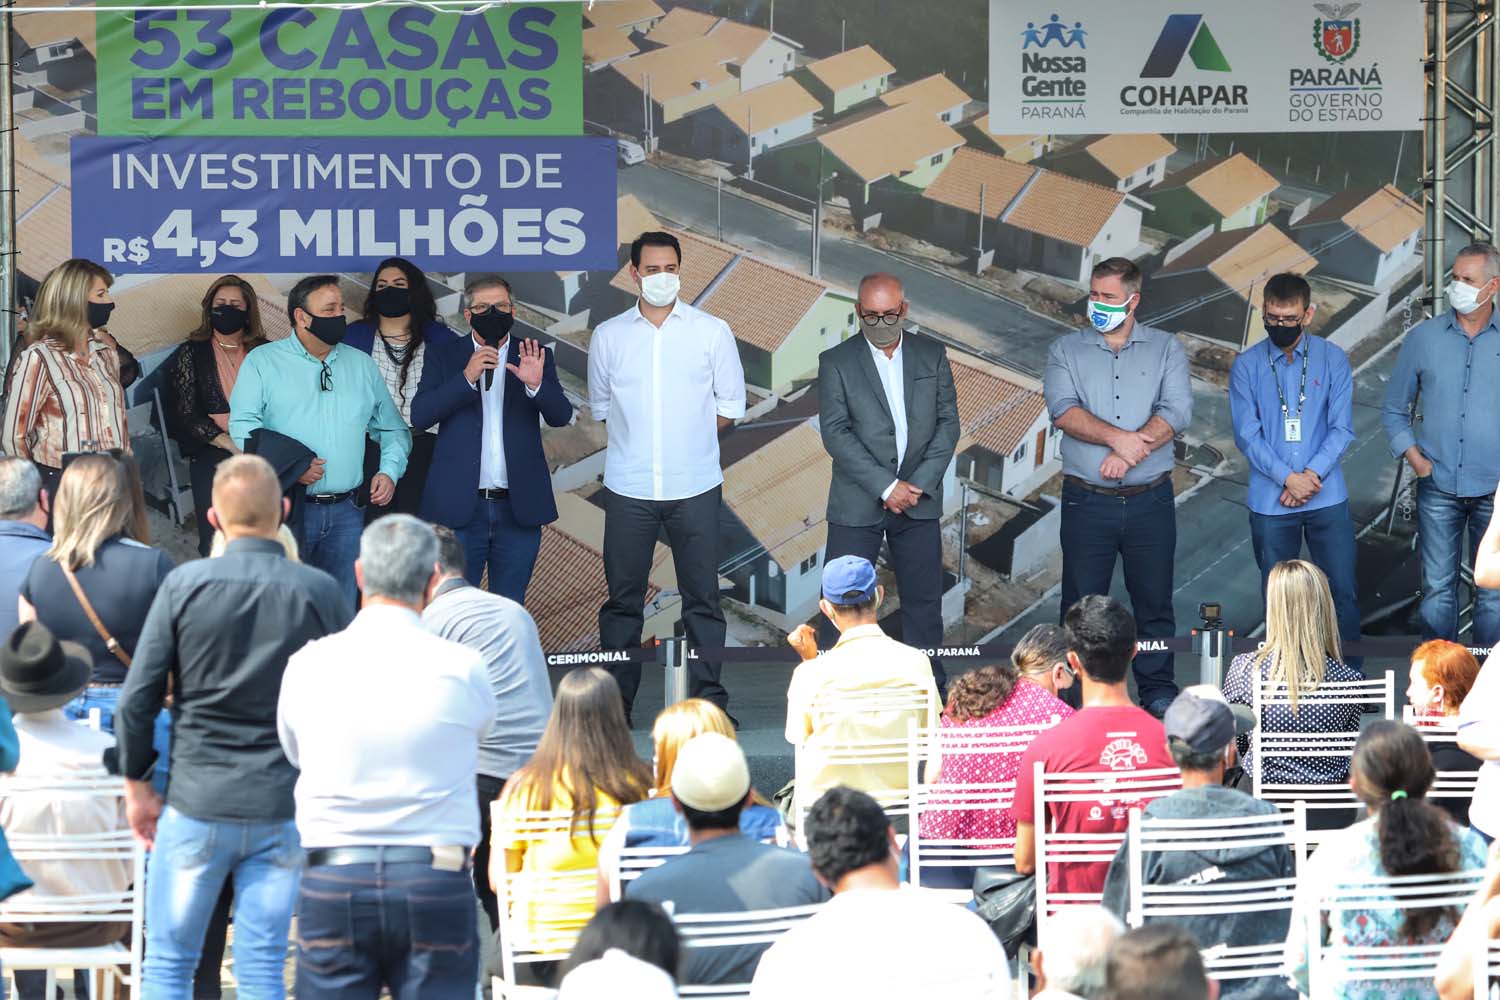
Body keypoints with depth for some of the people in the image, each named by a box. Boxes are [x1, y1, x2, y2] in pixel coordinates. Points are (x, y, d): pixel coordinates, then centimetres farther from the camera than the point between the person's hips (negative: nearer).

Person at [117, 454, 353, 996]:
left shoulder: (185, 583, -6)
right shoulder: (319, 592, -3)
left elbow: (138, 698, -6)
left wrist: (137, 783, 7)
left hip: (197, 805, -1)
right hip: (284, 809, 1)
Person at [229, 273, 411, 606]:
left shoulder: (362, 365, 16)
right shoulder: (262, 362, 3)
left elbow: (393, 429, 21)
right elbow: (244, 425, -6)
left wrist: (390, 471, 2)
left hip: (346, 512, 4)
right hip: (286, 506, -4)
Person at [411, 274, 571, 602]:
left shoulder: (534, 357, 8)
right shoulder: (444, 354, 5)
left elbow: (561, 415, -3)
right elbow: (419, 416, -6)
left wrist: (536, 384, -24)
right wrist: (467, 377, -18)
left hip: (518, 508, 1)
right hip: (459, 508, -1)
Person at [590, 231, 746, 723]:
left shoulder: (712, 331, 2)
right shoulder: (608, 336, 6)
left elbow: (731, 405, 8)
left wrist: (689, 439, 5)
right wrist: (638, 437, 8)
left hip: (694, 487, -1)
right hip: (628, 488, 1)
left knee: (702, 598, 1)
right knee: (623, 598, 4)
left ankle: (708, 700, 6)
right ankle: (615, 701, 11)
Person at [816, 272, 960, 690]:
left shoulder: (932, 356, 7)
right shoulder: (837, 362, -2)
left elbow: (948, 422, 4)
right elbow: (835, 433, -9)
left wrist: (920, 484, -10)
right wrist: (887, 487, -16)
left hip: (918, 499, 2)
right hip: (857, 503, -2)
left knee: (924, 601, 7)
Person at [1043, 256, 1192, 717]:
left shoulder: (1165, 348, 6)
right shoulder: (1066, 350, 6)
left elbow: (1177, 411, -8)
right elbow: (1063, 409, -9)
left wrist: (1128, 453, -19)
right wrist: (1116, 437, -22)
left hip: (1150, 501, 0)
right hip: (1087, 501, 0)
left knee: (1154, 600, 6)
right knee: (1081, 603, 3)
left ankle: (1158, 691, 15)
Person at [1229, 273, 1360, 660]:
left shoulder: (1332, 359, 2)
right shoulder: (1246, 366, 1)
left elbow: (1341, 429, -1)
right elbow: (1248, 435, -4)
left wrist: (1311, 475, -14)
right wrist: (1289, 478, -15)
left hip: (1327, 498, 0)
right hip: (1270, 502, 0)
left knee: (1343, 592, -1)